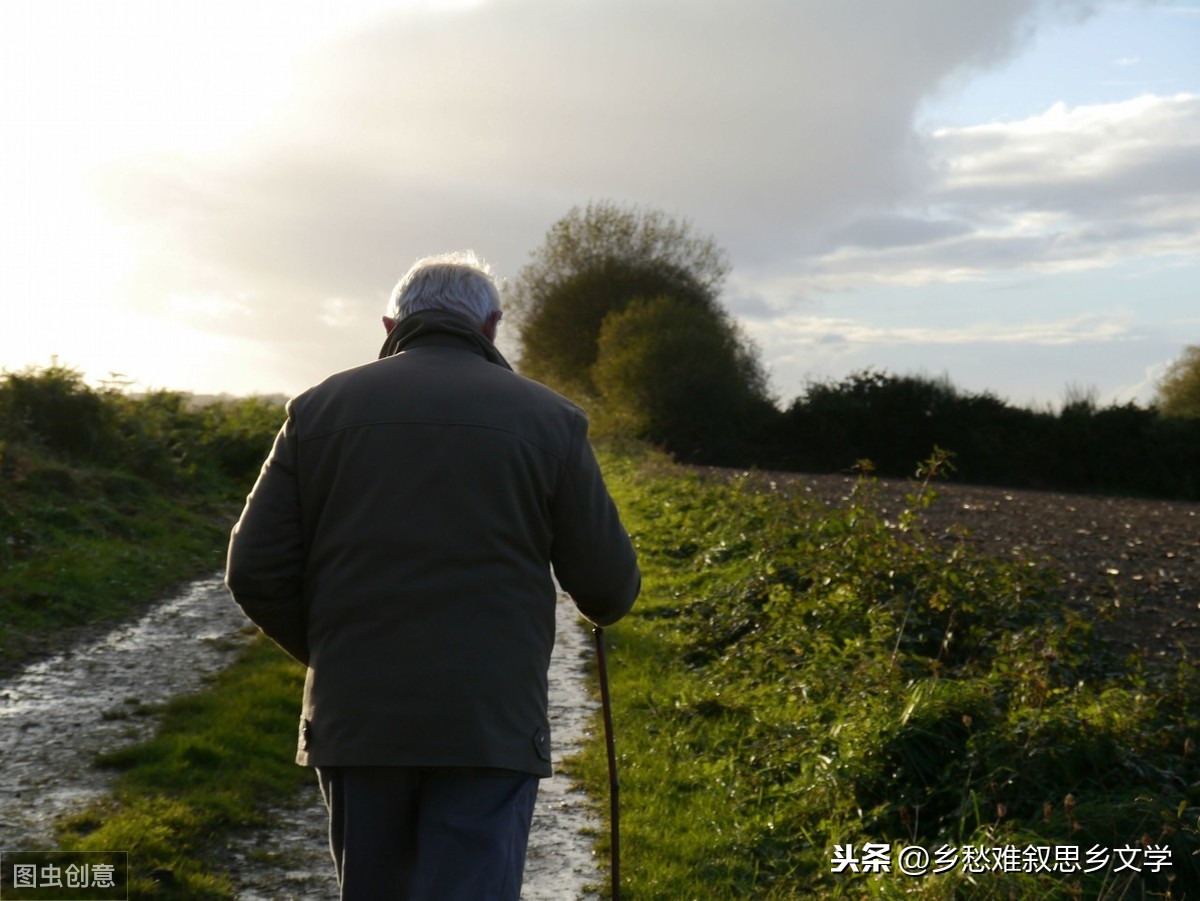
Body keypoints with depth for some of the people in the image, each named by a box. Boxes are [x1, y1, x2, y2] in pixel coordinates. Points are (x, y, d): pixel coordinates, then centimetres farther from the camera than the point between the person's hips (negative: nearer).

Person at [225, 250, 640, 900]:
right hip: (489, 728, -2)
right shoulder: (547, 418, 0)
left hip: (354, 721, 3)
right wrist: (604, 600, 25)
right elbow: (608, 589, 1)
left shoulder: (320, 408, 5)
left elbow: (255, 571, 1)